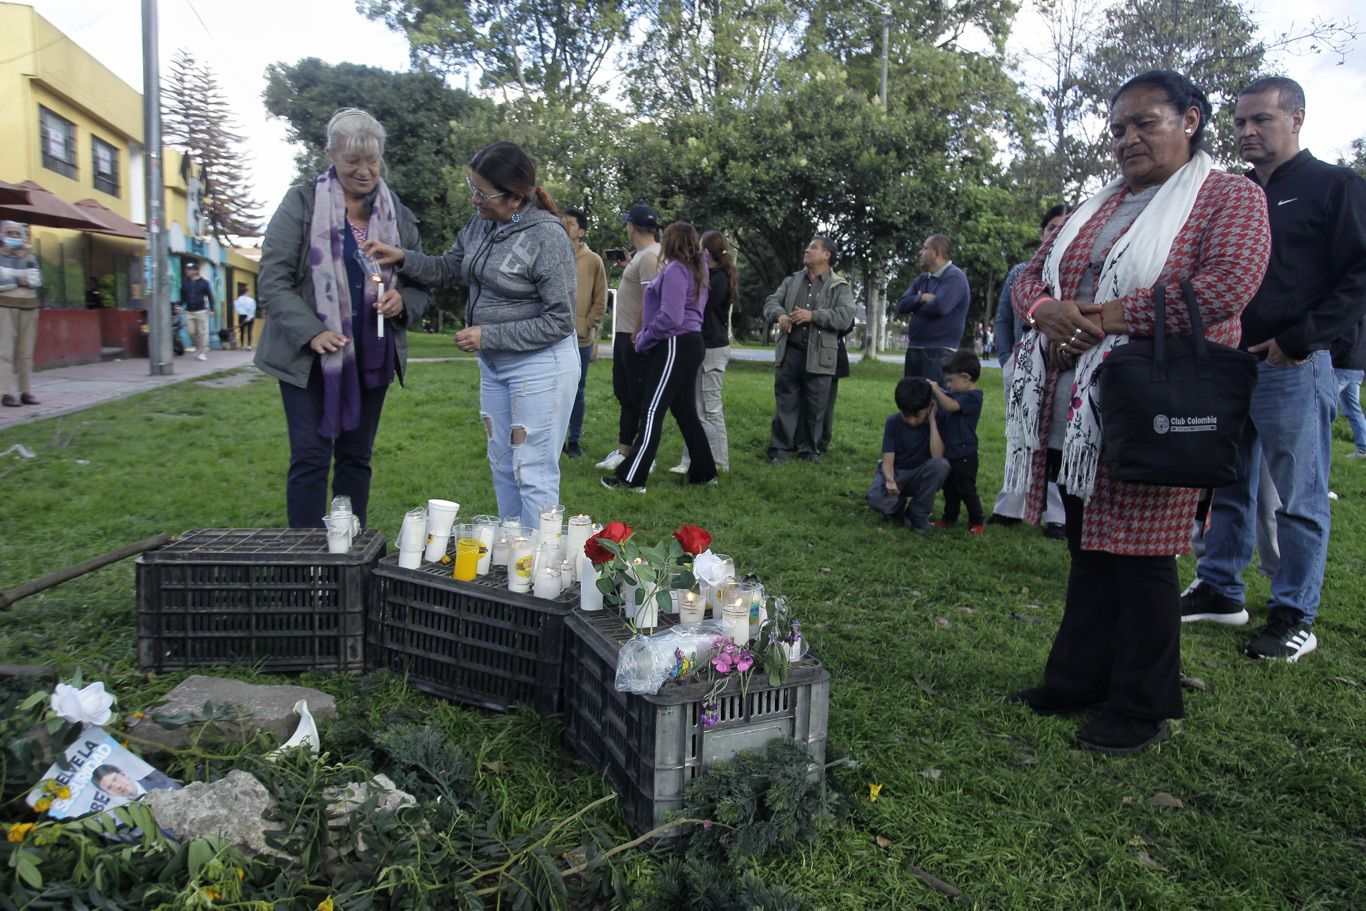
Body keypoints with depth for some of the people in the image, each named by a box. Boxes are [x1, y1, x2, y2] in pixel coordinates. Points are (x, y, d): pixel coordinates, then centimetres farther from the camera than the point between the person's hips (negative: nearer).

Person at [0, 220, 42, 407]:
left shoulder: (29, 257, 15)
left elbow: (37, 280, 2)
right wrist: (22, 279, -4)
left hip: (29, 307, 4)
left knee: (26, 352, 2)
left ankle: (26, 391, 4)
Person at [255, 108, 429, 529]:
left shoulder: (397, 213, 8)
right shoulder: (301, 203, -4)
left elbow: (420, 284, 13)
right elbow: (273, 281, -7)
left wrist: (403, 301, -10)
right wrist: (311, 332, -20)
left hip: (372, 356, 4)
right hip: (308, 356, -4)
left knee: (356, 458, 11)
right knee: (311, 458, -4)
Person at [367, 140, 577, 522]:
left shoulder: (547, 236, -19)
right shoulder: (481, 223, 2)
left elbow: (560, 321, -18)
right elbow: (448, 269, 17)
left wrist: (488, 336, -17)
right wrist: (403, 258, -1)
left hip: (540, 365, -8)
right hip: (494, 364, 8)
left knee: (533, 475, -4)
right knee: (502, 467, 16)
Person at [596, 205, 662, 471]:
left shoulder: (650, 256, -18)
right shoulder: (641, 254, 14)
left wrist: (637, 335, -21)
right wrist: (628, 266, 19)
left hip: (638, 340, -11)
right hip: (625, 336, 11)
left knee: (641, 400, -3)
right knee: (625, 397, 16)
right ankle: (622, 452, 25)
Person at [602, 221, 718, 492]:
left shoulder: (675, 270, -13)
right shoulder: (694, 270, 17)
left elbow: (670, 318, -19)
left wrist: (643, 339, -10)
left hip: (676, 345, -10)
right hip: (691, 344, 10)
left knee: (652, 411, -9)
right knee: (685, 411, 14)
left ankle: (631, 478, -9)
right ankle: (703, 473, 19)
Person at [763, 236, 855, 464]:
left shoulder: (840, 286, 1)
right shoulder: (792, 281, 15)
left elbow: (845, 317, -10)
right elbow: (771, 301, 10)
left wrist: (813, 315, -18)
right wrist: (779, 315, -14)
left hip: (819, 356, -2)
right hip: (790, 352, 3)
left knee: (815, 406, 5)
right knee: (785, 403, 4)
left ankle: (810, 449, 18)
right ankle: (780, 448, 10)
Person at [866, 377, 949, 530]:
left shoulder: (936, 422, -13)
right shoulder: (893, 422, -12)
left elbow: (937, 456, -29)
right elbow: (888, 459, -17)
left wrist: (932, 419, -26)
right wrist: (890, 480, -40)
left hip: (920, 476, 1)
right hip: (895, 472, -1)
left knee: (941, 464, -34)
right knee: (876, 499, -35)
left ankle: (917, 513, -12)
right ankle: (897, 505, 5)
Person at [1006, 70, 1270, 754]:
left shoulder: (1230, 198, 0)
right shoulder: (1095, 208, 20)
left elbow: (1226, 285, -17)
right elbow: (1031, 277, 17)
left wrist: (1102, 318, -19)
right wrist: (1048, 311, -8)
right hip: (1074, 414, 6)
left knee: (1139, 556, -1)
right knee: (1087, 550, 13)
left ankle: (1141, 708, 14)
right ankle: (1077, 680, 25)